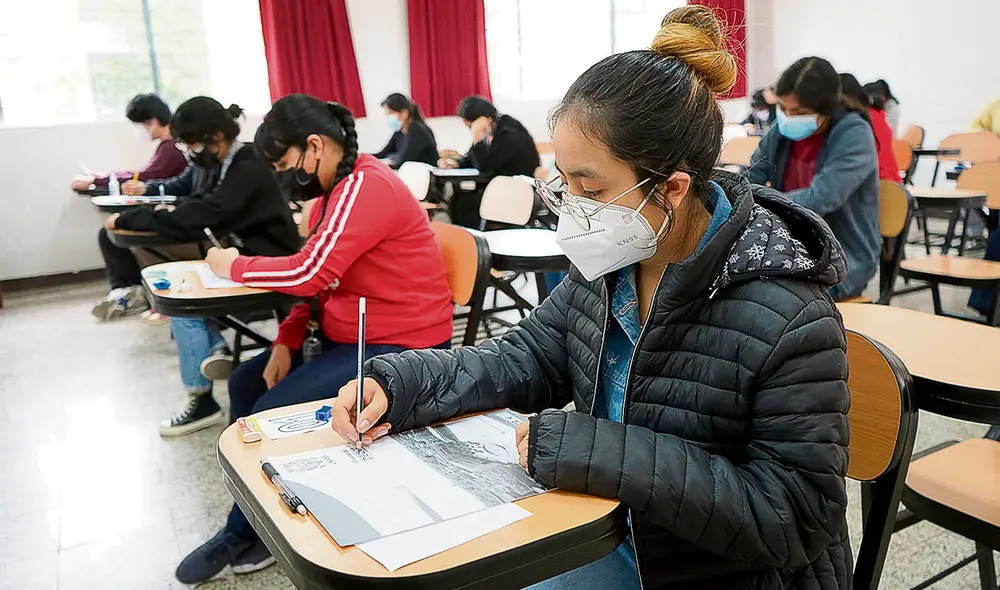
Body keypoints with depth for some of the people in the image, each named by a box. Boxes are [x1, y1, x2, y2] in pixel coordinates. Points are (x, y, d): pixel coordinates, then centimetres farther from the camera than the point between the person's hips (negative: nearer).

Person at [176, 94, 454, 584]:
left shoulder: (365, 187, -20)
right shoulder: (337, 189, 10)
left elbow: (309, 272, -26)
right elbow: (319, 279, 13)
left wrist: (234, 265, -8)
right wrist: (286, 341, 0)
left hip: (396, 347, -10)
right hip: (346, 335, 11)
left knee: (273, 412, -14)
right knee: (245, 383, 10)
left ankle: (246, 533, 10)